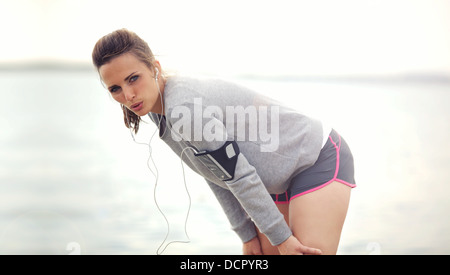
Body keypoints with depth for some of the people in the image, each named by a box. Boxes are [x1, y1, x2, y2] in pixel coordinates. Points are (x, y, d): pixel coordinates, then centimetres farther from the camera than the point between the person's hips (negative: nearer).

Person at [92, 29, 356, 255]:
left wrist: (281, 237, -17)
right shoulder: (161, 112, 1)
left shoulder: (184, 110, -29)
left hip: (319, 161, -9)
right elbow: (217, 176, 7)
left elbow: (241, 177, -25)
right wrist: (248, 234, 7)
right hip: (279, 180, 9)